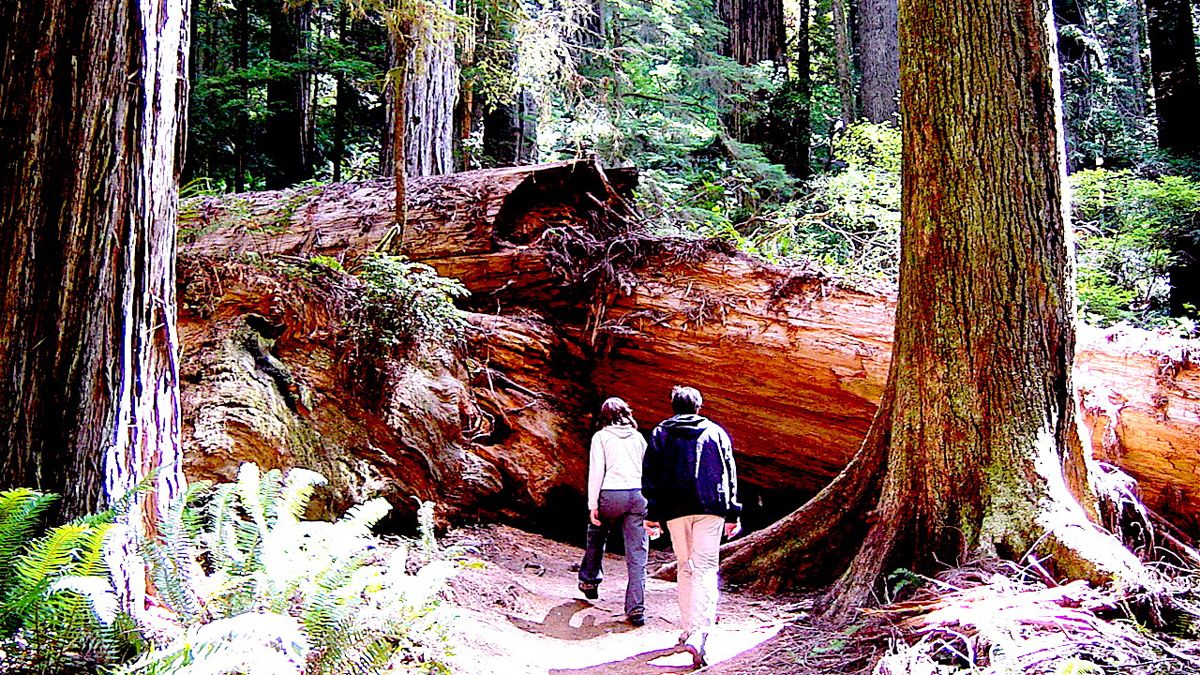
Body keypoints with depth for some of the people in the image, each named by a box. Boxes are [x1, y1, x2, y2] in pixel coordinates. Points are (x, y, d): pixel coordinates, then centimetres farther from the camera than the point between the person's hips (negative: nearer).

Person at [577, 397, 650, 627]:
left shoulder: (601, 437, 4)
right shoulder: (639, 437, 14)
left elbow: (596, 471, -5)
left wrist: (592, 505, -4)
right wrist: (649, 504, 19)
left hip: (610, 495, -2)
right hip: (638, 495, 2)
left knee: (596, 535, 26)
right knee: (637, 554, 1)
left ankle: (589, 580, 38)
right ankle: (636, 608, -2)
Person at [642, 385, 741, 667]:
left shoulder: (660, 433, 9)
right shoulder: (716, 432, 10)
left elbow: (649, 475, 4)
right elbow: (729, 474, 9)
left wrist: (652, 514, 7)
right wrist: (732, 514, 12)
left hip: (675, 509, 1)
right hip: (711, 507, -1)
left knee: (684, 567, 16)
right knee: (705, 568, -5)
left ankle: (688, 628, 21)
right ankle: (698, 635, -20)